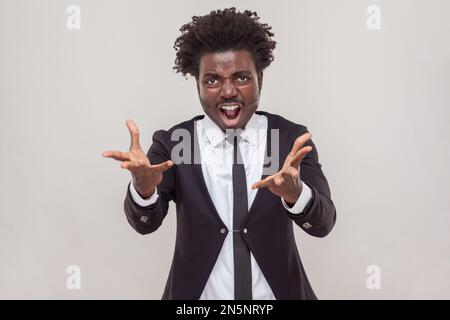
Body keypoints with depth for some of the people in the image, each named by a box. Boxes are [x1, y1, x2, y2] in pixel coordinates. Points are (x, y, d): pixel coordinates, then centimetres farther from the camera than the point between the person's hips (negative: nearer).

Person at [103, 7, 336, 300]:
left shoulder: (292, 138, -9)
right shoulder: (171, 143, -9)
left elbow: (323, 224, -18)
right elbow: (145, 222, -20)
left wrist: (294, 192, -39)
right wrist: (143, 187, -41)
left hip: (278, 293, 1)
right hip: (196, 295, 0)